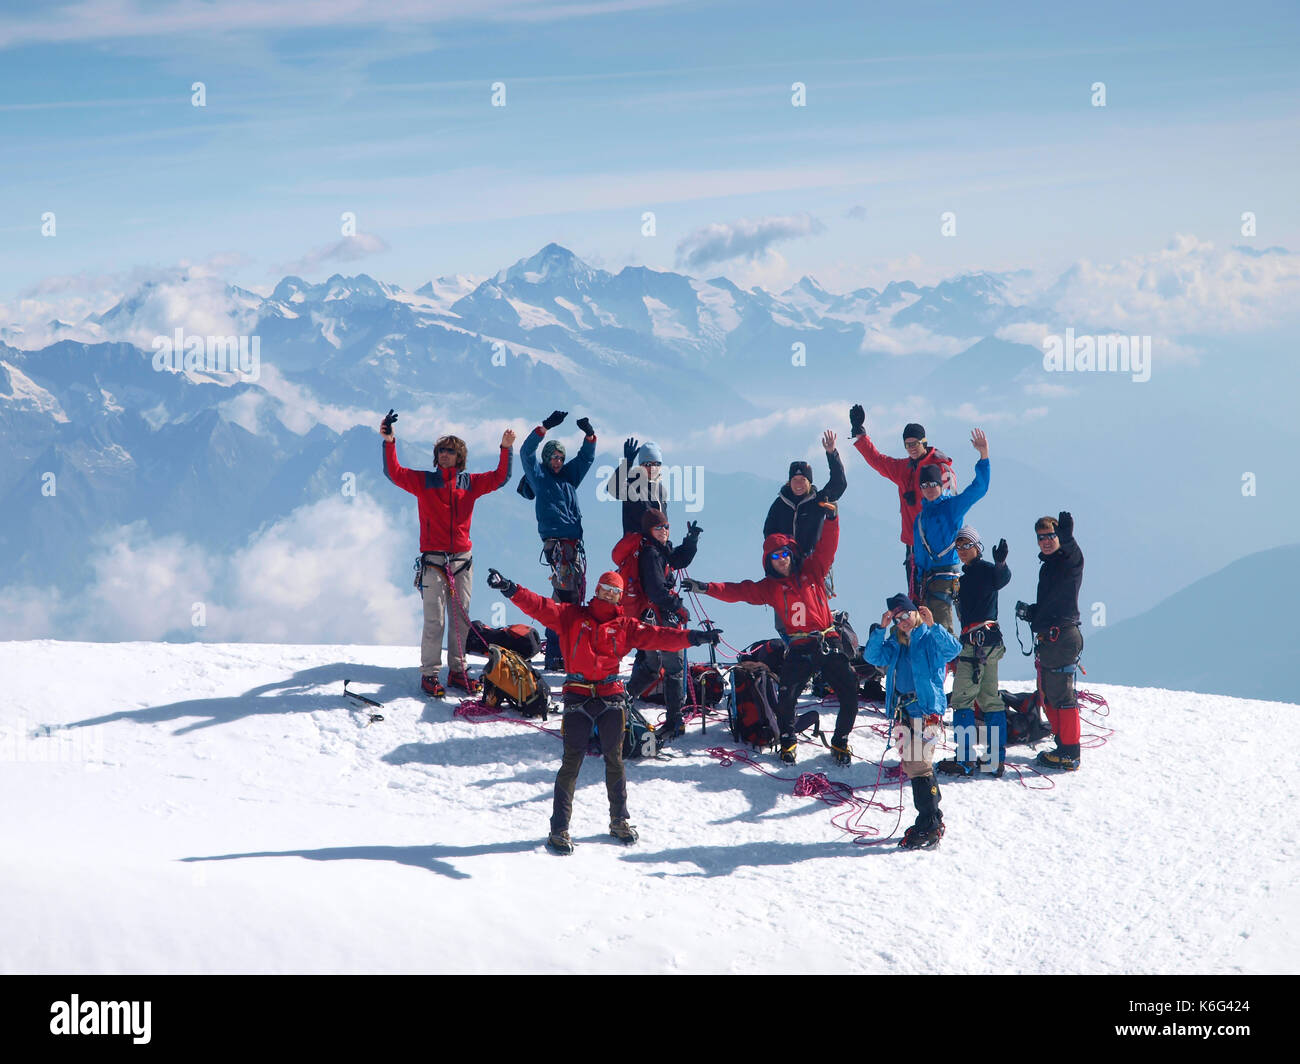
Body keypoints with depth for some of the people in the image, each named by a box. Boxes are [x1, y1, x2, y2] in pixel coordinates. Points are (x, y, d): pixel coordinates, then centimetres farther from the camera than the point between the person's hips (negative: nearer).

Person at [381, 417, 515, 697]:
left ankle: (457, 671, 16)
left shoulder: (470, 483, 10)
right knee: (434, 620, -6)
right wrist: (389, 443, -19)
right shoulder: (423, 481, 4)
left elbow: (499, 477, 8)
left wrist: (506, 449, -5)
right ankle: (429, 674, 0)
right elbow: (394, 473, -5)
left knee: (461, 618, 7)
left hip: (462, 560, 3)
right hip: (433, 561, -3)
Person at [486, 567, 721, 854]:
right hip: (578, 696, -2)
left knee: (614, 760, 10)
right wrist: (510, 589, -18)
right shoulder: (572, 616, 6)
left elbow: (655, 636, 2)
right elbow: (539, 607, -4)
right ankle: (559, 828, -1)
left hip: (611, 696, 2)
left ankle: (619, 821, 24)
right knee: (572, 761, -4)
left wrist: (691, 637, -10)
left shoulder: (625, 625, 10)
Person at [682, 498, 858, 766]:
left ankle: (840, 743, 16)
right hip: (800, 650, 0)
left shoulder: (812, 570, 10)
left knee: (849, 695, -4)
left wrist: (831, 519, -16)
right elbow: (738, 592, 5)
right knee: (786, 698, -10)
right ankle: (787, 742, 14)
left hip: (830, 644, 0)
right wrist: (707, 588, -4)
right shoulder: (769, 587, 10)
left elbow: (827, 545, 2)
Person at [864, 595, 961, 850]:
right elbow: (872, 656, 5)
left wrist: (932, 625, -30)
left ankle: (929, 826, -12)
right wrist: (881, 628, -6)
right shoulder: (895, 645, 16)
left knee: (919, 765, -14)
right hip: (902, 711, 7)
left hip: (926, 709, -7)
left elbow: (953, 649, -20)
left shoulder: (930, 639, -2)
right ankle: (933, 819, 21)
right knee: (910, 765, 10)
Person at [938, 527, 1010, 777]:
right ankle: (996, 760, 12)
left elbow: (1001, 579, -30)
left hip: (978, 641, -10)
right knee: (989, 698, 10)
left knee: (962, 698, -10)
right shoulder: (967, 573, 20)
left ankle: (965, 759, -14)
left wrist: (1001, 564, -50)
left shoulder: (984, 569, -9)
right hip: (988, 642, 10)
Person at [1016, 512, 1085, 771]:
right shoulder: (1048, 565, 21)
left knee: (1061, 695, -9)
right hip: (1047, 638, 10)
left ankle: (1070, 754, -7)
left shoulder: (1069, 561, -6)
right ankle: (1063, 745, 24)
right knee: (1047, 696, 15)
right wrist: (1030, 612, 10)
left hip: (1062, 636, -10)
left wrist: (1066, 535, -51)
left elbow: (1072, 551, -32)